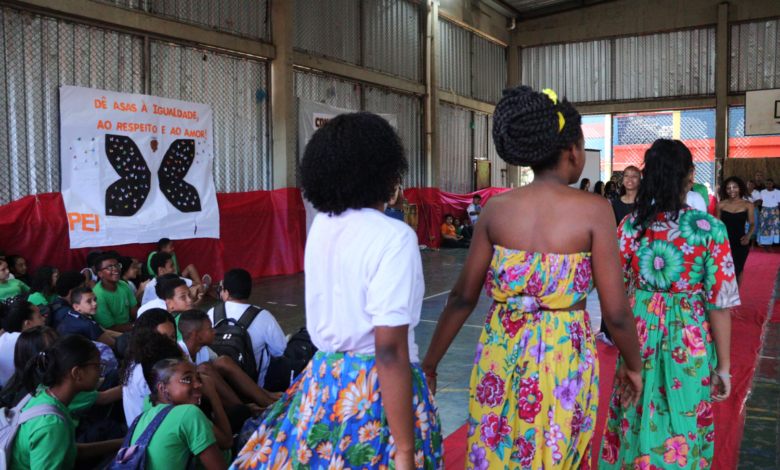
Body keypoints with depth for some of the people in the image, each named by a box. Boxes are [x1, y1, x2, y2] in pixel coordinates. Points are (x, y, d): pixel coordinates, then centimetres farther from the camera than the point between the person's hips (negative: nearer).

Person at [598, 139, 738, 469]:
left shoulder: (631, 225, -6)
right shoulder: (710, 228, -13)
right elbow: (719, 304, -11)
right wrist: (723, 366, -2)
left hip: (639, 332, 3)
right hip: (689, 341, -2)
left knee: (635, 418, 19)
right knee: (684, 421, 15)